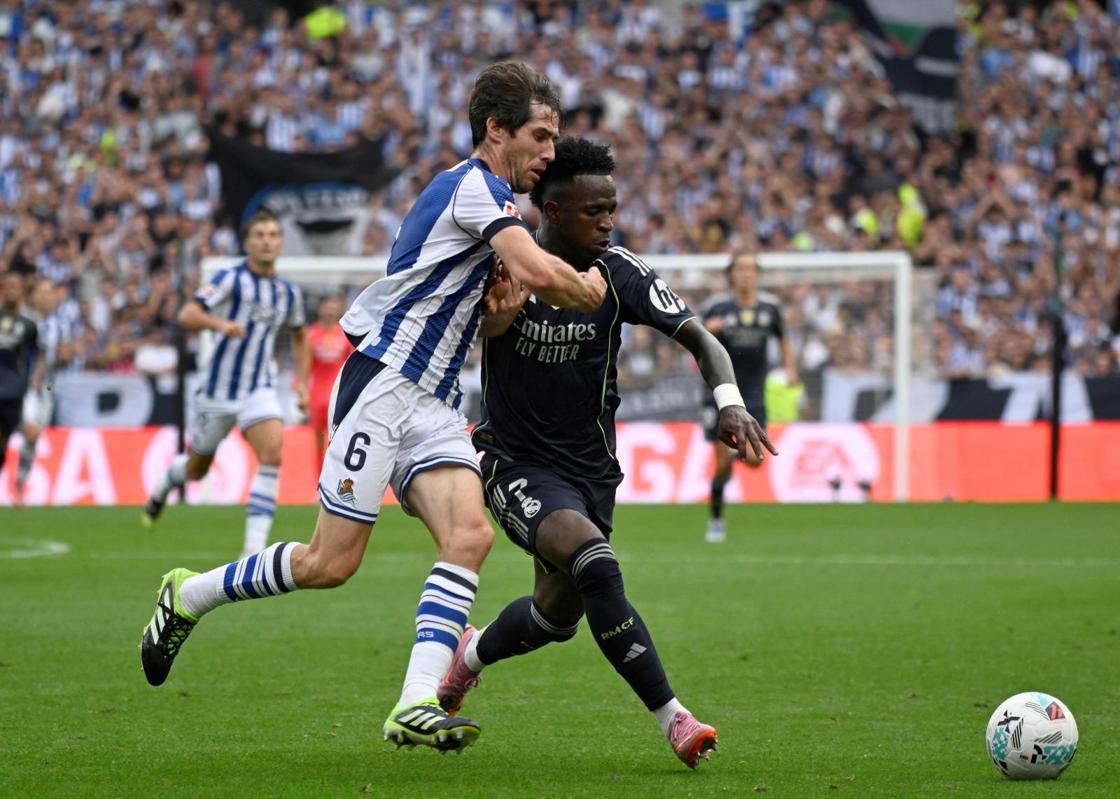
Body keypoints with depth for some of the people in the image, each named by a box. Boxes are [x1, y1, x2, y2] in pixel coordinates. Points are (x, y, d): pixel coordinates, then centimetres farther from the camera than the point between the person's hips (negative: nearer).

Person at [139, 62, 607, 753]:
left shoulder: (484, 195, 19)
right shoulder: (474, 185, -11)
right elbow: (539, 273, -25)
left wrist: (500, 307, 5)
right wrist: (591, 291, -5)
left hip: (435, 408, 9)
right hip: (383, 387, -9)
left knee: (470, 536, -15)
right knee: (332, 563, -7)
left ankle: (416, 707, -23)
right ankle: (189, 596, 16)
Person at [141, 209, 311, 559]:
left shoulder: (289, 292, 7)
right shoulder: (231, 279, -10)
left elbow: (300, 337, 24)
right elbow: (186, 316, -18)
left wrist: (301, 382, 12)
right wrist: (218, 323, -38)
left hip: (260, 389, 3)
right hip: (218, 389, -3)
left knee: (272, 455, -22)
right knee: (197, 467, 11)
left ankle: (255, 544, -22)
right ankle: (162, 485, 48)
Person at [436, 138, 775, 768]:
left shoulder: (620, 273, -8)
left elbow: (698, 337, -13)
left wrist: (729, 401, -32)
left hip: (590, 468, 4)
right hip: (518, 462, -4)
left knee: (558, 615, 14)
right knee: (596, 564, -29)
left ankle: (471, 656, 49)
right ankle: (673, 719, -26)